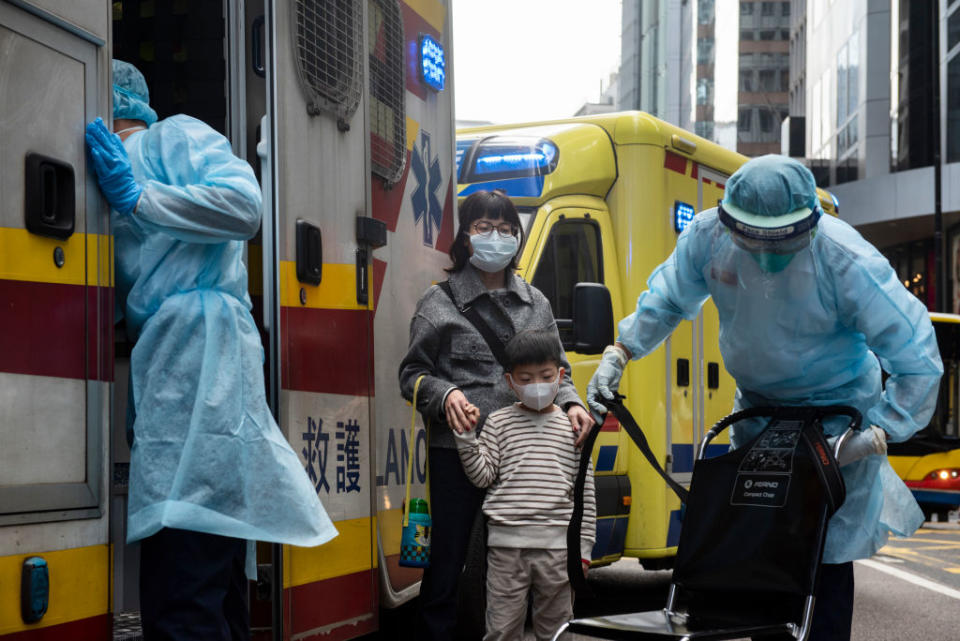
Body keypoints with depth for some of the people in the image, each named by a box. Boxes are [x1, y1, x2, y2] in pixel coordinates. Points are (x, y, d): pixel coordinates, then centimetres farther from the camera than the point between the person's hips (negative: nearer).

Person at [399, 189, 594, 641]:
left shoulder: (535, 303, 15)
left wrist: (570, 403, -1)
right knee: (447, 560, -2)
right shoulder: (440, 303, 4)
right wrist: (447, 395, -15)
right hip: (457, 449, -3)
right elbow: (413, 374, 4)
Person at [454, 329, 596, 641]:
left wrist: (583, 550, 5)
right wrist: (466, 436, -12)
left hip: (556, 546, 1)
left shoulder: (572, 427, 7)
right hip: (507, 545, -1)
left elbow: (585, 494, 8)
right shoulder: (499, 423, 6)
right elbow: (482, 476, 0)